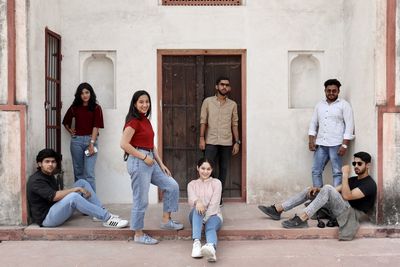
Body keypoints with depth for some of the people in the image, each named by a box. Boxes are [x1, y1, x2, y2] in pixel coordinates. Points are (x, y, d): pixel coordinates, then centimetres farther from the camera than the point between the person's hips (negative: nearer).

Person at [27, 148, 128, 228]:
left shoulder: (50, 176, 15)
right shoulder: (36, 180, -16)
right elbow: (55, 196, -27)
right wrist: (76, 189, -19)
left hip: (56, 210, 9)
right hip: (46, 218, -9)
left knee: (82, 182, 1)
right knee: (73, 197, -36)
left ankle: (103, 213, -6)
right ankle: (107, 219, -29)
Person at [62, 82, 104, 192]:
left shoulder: (96, 108, 1)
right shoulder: (74, 107, 9)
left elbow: (96, 126, -7)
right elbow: (65, 121, 25)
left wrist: (92, 143, -15)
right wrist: (70, 131, 9)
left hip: (90, 140, -3)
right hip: (76, 140, 3)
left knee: (89, 173, -10)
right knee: (78, 172, 8)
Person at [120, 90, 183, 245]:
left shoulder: (146, 121, 15)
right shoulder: (133, 121, -11)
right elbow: (124, 144, -20)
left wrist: (161, 164, 13)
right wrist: (144, 157, -18)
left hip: (150, 161, 9)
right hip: (138, 161, -9)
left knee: (172, 186, 9)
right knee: (141, 200, -1)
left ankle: (166, 220, 20)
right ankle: (139, 235, 13)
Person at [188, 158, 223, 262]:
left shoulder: (216, 182, 9)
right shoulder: (192, 184, 14)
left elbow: (214, 203, -7)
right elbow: (191, 199, -8)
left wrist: (205, 218, -22)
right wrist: (197, 202, -34)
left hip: (213, 215, -1)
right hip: (197, 216, 2)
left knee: (210, 227, -36)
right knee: (197, 208, -34)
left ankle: (211, 247, -72)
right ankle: (196, 243, -52)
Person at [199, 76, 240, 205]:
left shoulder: (233, 104, 7)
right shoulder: (208, 101, 3)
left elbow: (235, 124, 8)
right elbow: (203, 121, 2)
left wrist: (237, 142, 4)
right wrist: (201, 138, -6)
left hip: (227, 142, 2)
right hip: (211, 142, -2)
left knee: (224, 170, 5)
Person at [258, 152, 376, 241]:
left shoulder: (369, 184, -11)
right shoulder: (353, 179, 18)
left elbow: (346, 196, -24)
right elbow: (334, 191, 12)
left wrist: (345, 175, -21)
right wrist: (317, 189, -6)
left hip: (353, 215, -9)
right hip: (343, 210, 9)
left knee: (327, 188, -29)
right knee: (310, 190, 4)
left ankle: (301, 219, -30)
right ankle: (277, 209, 1)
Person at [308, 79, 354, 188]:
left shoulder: (344, 105, 0)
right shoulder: (319, 105, 16)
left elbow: (349, 125, -6)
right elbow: (313, 123, 17)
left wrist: (344, 145, -13)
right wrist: (311, 140, 4)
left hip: (336, 144, -5)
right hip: (320, 144, 5)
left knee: (337, 172, -1)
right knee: (316, 171, 4)